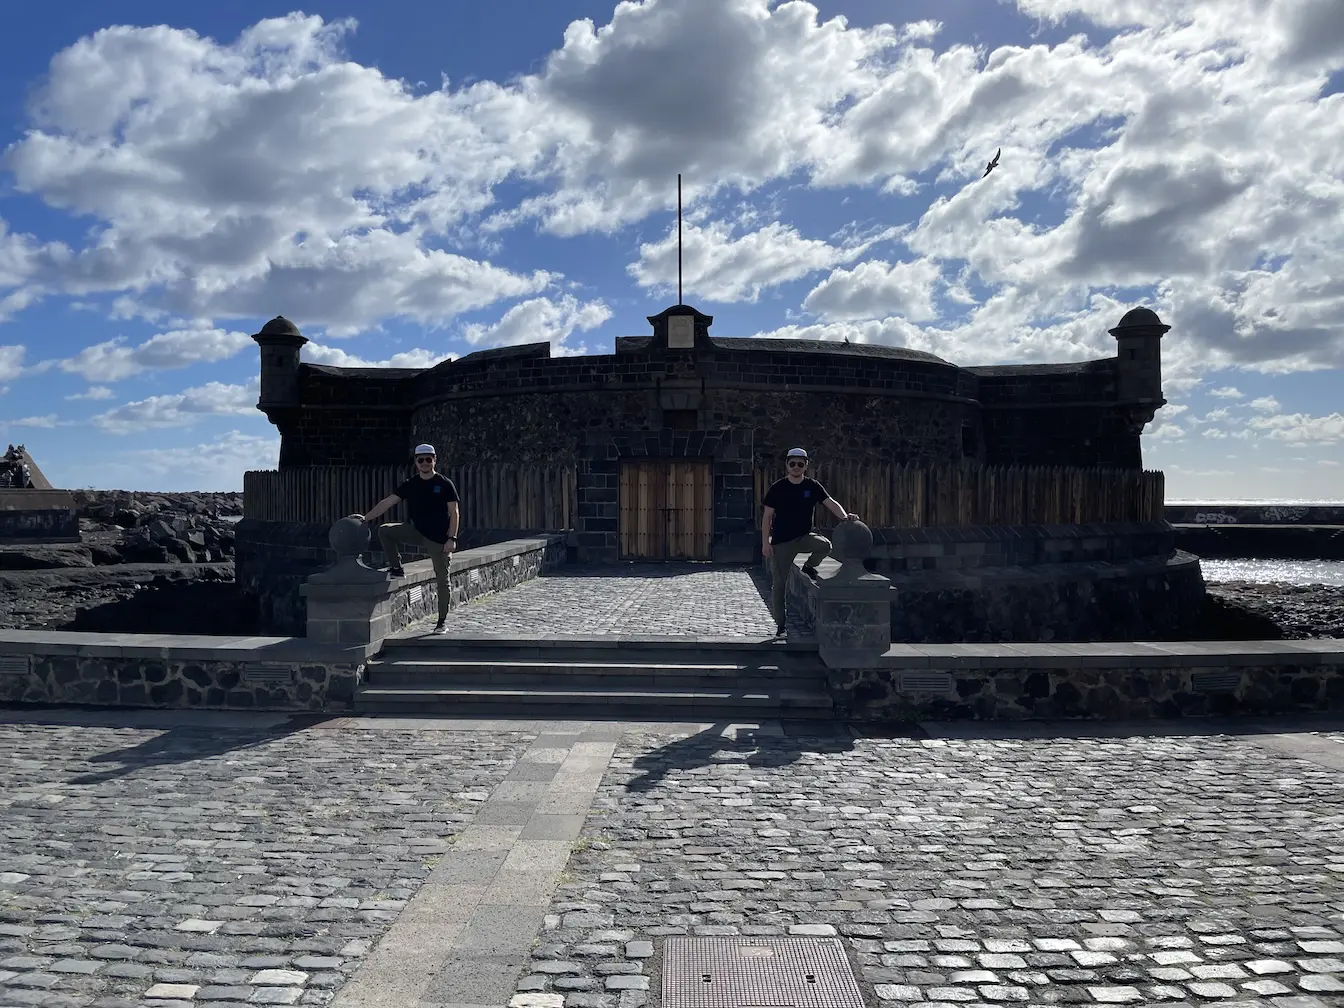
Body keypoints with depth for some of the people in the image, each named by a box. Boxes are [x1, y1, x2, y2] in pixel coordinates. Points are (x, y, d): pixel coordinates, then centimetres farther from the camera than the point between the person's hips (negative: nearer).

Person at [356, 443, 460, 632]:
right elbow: (388, 502, 0)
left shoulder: (445, 484, -6)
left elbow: (454, 513, -7)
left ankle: (442, 622, 11)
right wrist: (367, 518, -10)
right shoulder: (410, 484, 4)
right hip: (416, 532, 4)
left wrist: (452, 538, -15)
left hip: (439, 539, -4)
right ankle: (396, 568, 1)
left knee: (442, 580, 0)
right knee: (384, 530, -13)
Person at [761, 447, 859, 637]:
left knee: (825, 545, -30)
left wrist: (845, 517, -28)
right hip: (781, 541, -2)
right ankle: (780, 625, 12)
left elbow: (831, 503, -8)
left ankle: (808, 567, 2)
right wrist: (765, 543, -9)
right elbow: (767, 516, -3)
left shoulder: (812, 486, 1)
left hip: (804, 536, 2)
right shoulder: (777, 488, -5)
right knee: (780, 583, -1)